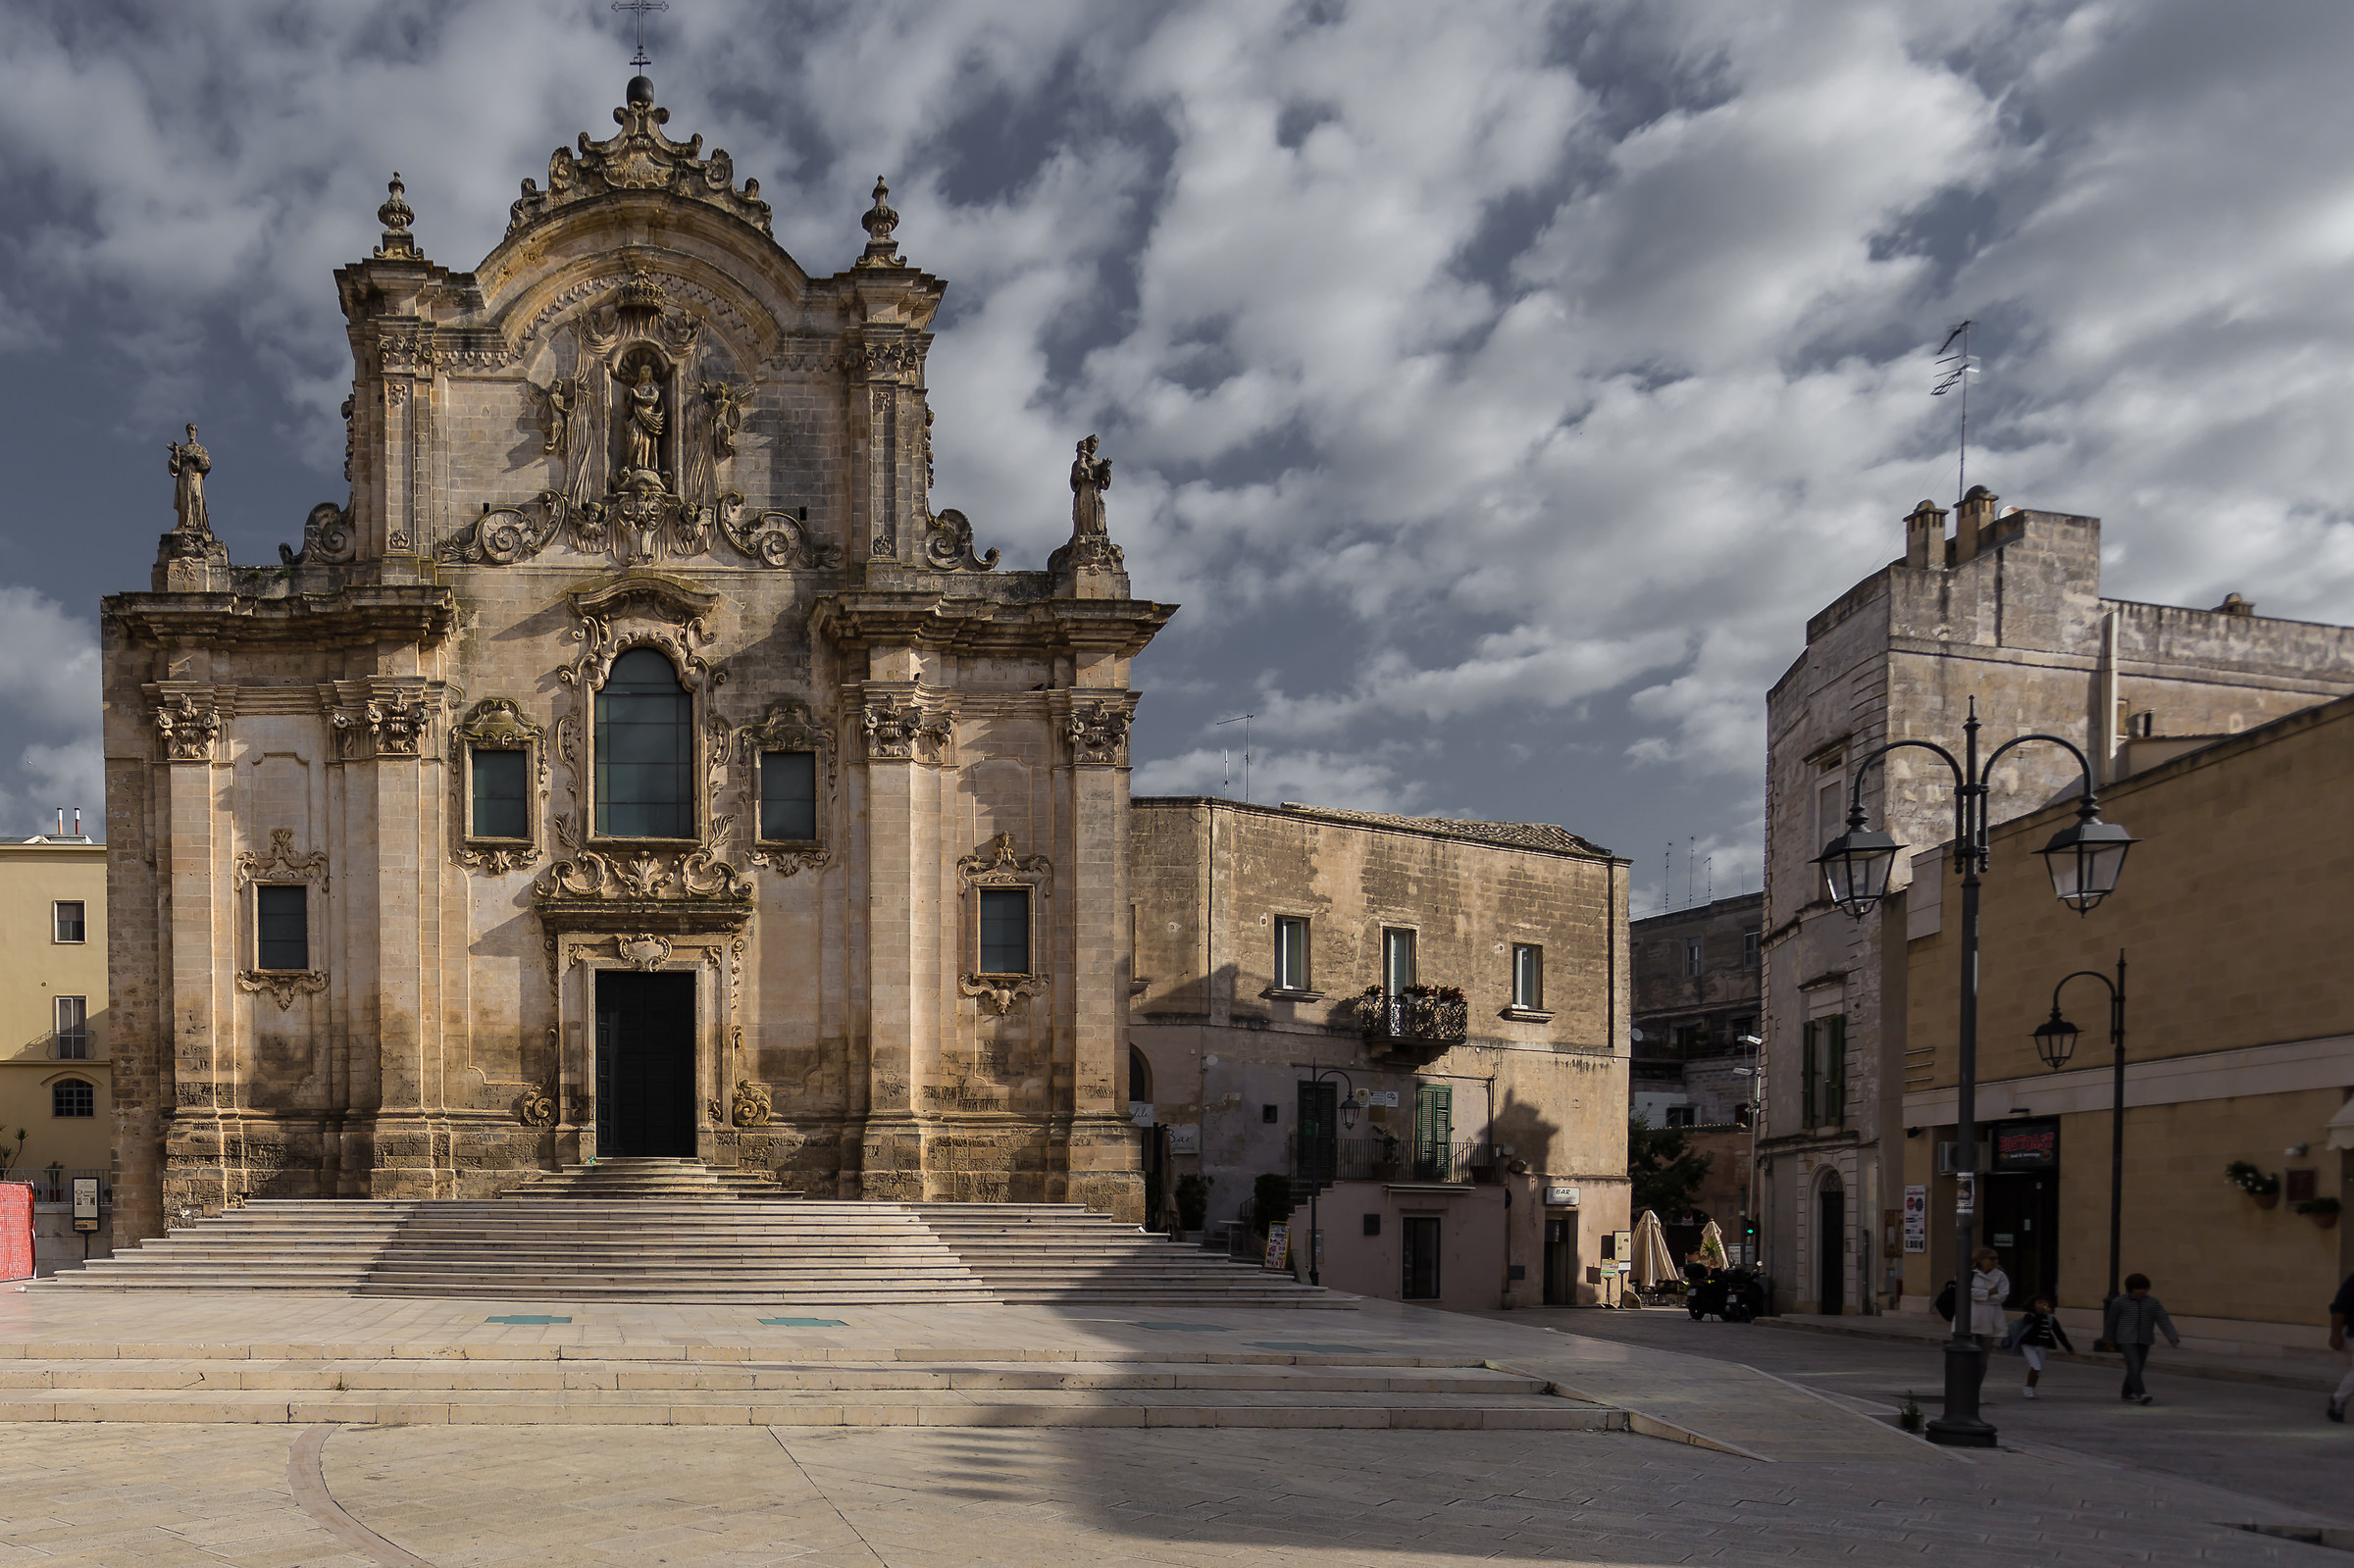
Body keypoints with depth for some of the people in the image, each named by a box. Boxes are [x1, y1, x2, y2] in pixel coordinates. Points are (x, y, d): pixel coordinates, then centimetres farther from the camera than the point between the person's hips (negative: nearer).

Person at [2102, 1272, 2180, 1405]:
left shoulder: (2153, 1302, 0)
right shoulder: (2119, 1302, -5)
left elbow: (2164, 1320, -6)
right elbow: (2111, 1321, 6)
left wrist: (2172, 1337, -18)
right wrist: (2110, 1339, 14)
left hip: (2144, 1341, 3)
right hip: (2127, 1340, -3)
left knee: (2138, 1368, 12)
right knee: (2134, 1367, -17)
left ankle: (2127, 1393, 29)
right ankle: (2140, 1394, -24)